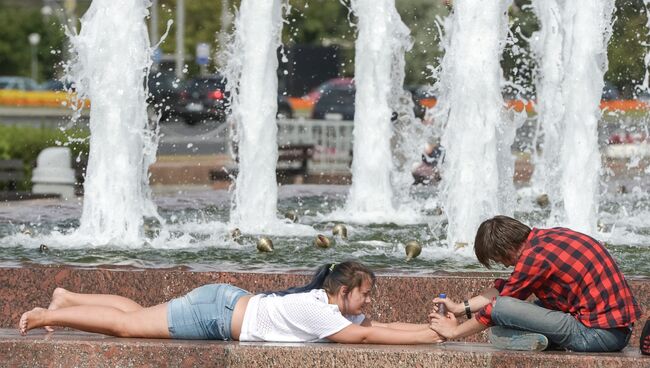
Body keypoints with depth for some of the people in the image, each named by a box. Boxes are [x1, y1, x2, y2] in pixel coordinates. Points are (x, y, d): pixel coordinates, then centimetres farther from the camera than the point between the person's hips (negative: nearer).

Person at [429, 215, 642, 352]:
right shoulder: (547, 236, 12)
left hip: (598, 334, -9)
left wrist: (454, 331, 9)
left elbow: (496, 308, -4)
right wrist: (461, 308, 23)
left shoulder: (534, 256, -14)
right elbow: (505, 289, 22)